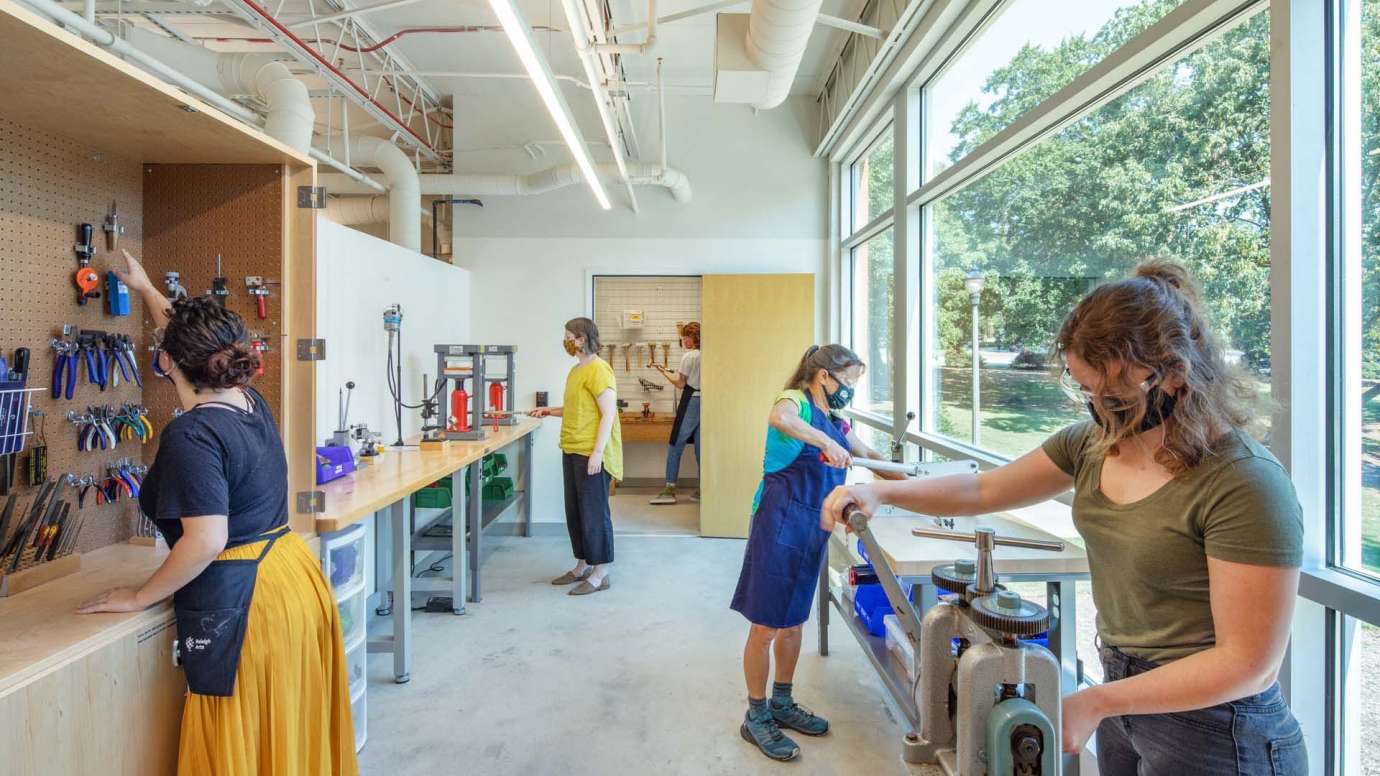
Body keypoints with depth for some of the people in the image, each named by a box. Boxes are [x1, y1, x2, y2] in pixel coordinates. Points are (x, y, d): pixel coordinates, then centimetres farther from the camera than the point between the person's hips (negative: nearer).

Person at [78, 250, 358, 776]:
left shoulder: (191, 435, -18)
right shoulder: (251, 402, 5)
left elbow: (206, 542, -23)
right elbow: (197, 339, 23)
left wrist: (139, 598, -8)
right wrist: (144, 288, 38)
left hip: (242, 606, -8)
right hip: (297, 580, 8)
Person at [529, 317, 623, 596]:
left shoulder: (598, 370, -13)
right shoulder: (576, 370, 16)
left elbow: (608, 414, -17)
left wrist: (597, 453, -22)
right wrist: (550, 411, 12)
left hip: (591, 454, -9)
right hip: (572, 451, 9)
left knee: (594, 512, -2)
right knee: (575, 511, 15)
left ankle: (600, 574, 9)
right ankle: (583, 566, 27)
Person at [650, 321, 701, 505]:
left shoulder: (689, 356, -10)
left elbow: (680, 384, -7)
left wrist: (664, 372, 6)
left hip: (691, 402, -7)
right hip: (705, 402, 7)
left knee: (675, 446, 0)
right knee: (700, 447, 10)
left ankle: (670, 490, 1)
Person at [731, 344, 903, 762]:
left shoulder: (834, 419, 15)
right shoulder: (795, 400, -10)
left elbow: (868, 454, 28)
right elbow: (779, 418, -36)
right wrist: (825, 441, -40)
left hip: (813, 530, 9)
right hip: (780, 525, -8)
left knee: (793, 620, 19)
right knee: (767, 626, 1)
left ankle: (782, 703, 35)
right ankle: (755, 718, 16)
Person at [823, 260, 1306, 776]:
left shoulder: (1245, 484, -25)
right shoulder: (1094, 443, -4)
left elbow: (1247, 663, -22)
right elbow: (985, 490, 3)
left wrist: (1095, 704, -23)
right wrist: (880, 493, -11)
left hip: (1213, 730, -6)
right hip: (1125, 698, 6)